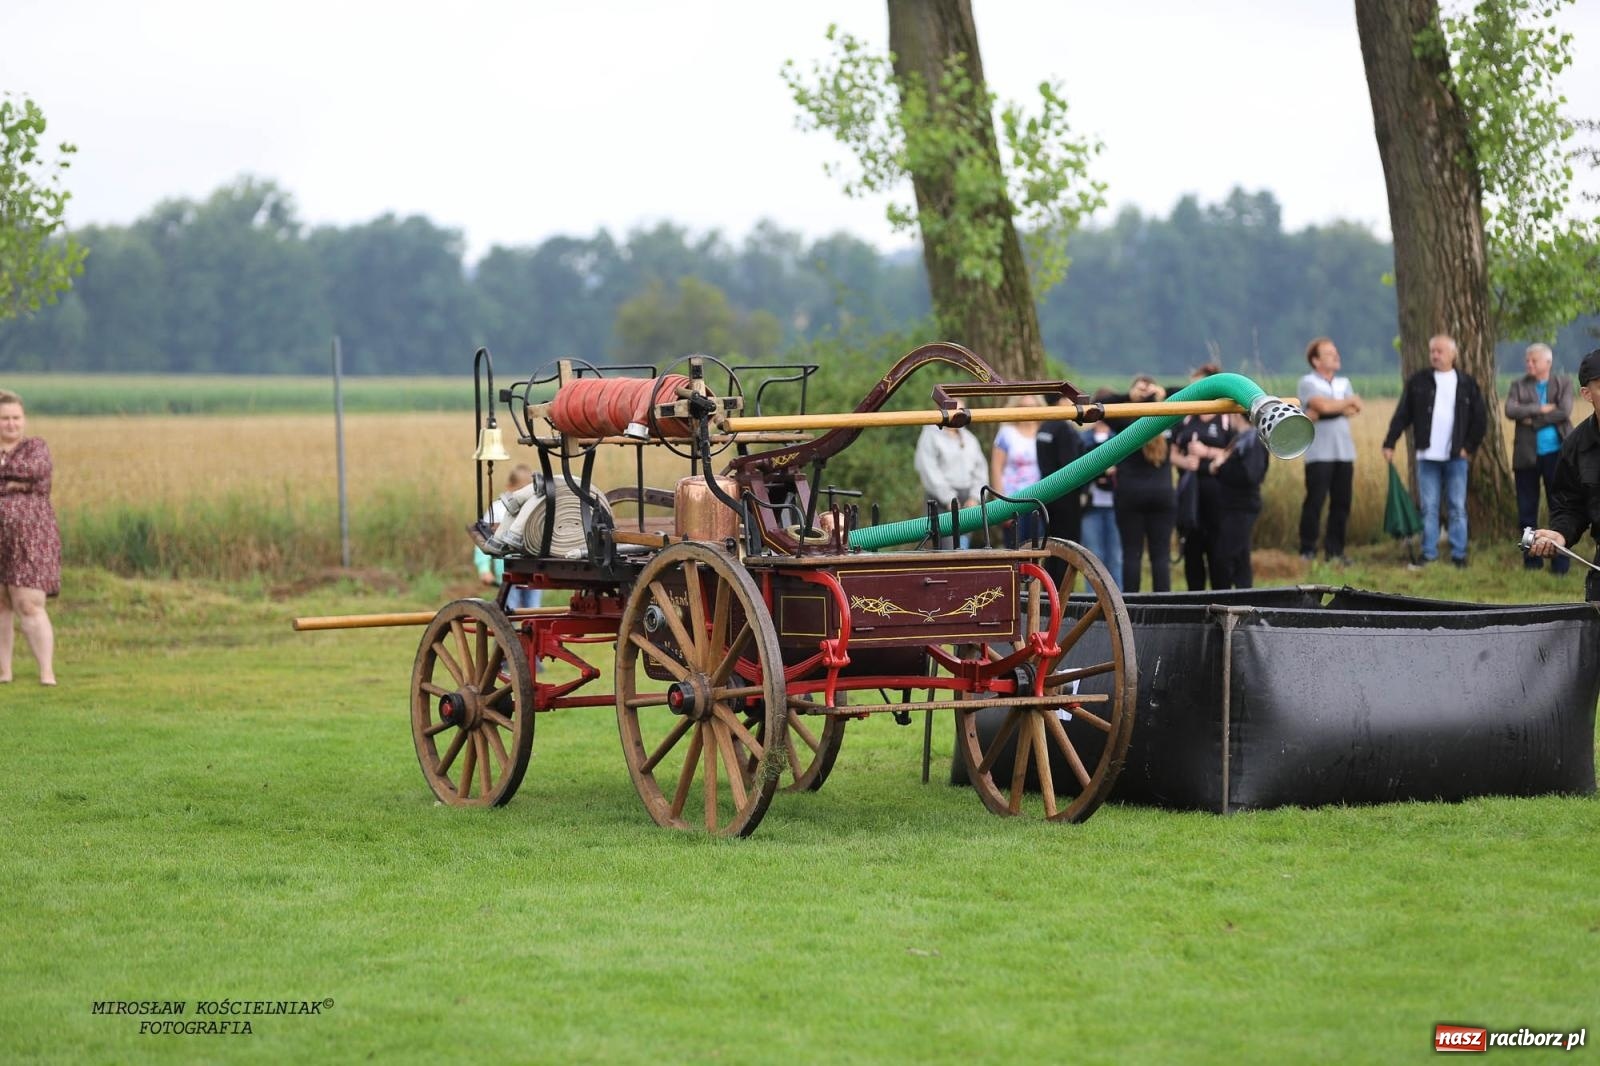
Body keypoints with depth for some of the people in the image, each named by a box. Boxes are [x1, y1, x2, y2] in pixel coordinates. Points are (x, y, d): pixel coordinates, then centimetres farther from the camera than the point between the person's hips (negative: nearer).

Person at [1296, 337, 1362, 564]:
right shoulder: (1308, 383, -2)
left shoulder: (1344, 383, 16)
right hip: (1319, 453, -6)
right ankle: (1307, 551, -2)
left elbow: (1353, 411, 0)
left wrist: (1320, 413, -12)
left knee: (1341, 503, 3)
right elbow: (1323, 405, -17)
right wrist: (1349, 402, -2)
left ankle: (1334, 550, 10)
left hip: (1344, 452, 6)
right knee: (1314, 502, -7)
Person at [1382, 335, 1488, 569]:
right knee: (1428, 508, 3)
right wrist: (1389, 443, -3)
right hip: (1427, 456, 0)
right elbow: (1402, 415, 4)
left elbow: (1480, 419, 8)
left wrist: (1469, 446, -1)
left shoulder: (1467, 384, 4)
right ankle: (1428, 554, 8)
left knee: (1458, 507, 3)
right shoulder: (1418, 382, 4)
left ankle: (1459, 554, 8)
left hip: (1456, 457, 0)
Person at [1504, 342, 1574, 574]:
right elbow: (1510, 410, -10)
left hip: (1555, 454, -2)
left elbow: (1564, 412, -11)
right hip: (1527, 456, 2)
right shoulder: (1520, 385, 7)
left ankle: (1560, 562, 3)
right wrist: (1541, 409, -15)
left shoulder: (1563, 383, 4)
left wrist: (1533, 420, -12)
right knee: (1526, 511, 6)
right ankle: (1531, 560, 16)